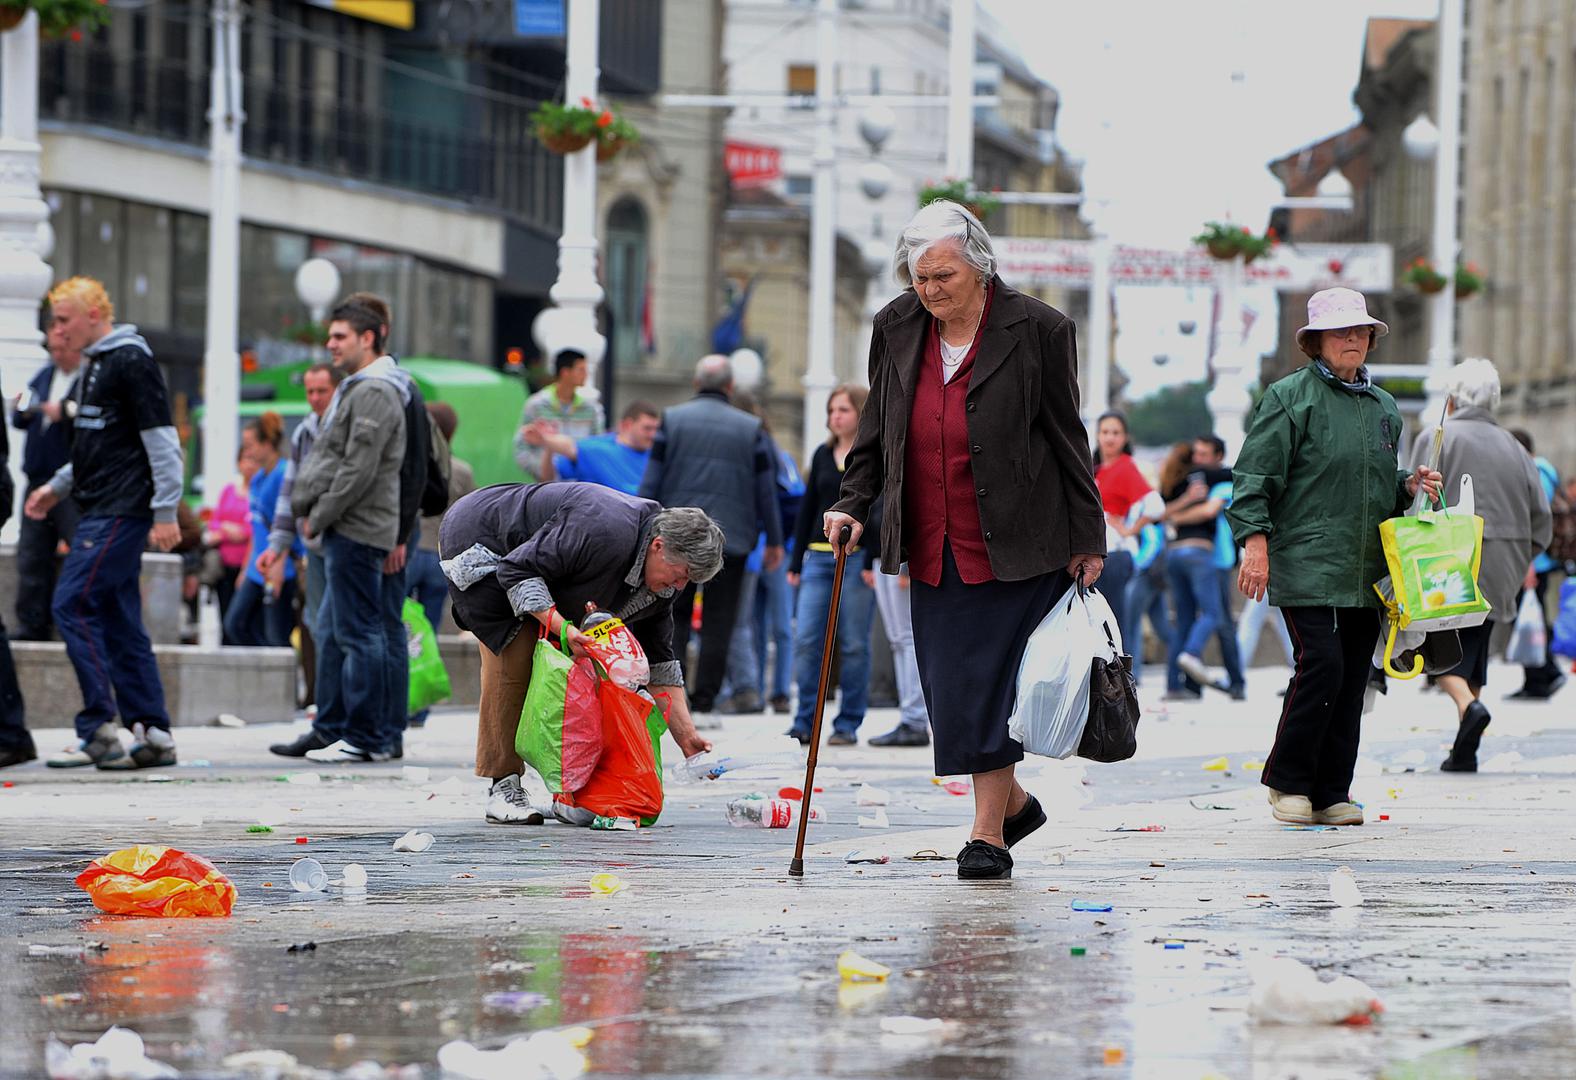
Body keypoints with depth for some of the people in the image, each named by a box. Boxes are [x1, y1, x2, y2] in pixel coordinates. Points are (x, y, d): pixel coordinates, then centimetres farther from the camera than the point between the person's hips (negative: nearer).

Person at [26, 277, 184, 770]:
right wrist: (57, 487, 21)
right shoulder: (93, 366, 19)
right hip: (102, 509, 10)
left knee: (73, 605, -13)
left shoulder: (131, 362, -11)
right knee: (119, 620, 8)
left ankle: (99, 729, -13)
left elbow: (161, 440, -15)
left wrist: (165, 511, -17)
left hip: (122, 512, -10)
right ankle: (153, 734, 10)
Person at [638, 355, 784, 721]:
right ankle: (703, 705, 1)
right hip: (730, 539, -1)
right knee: (718, 623, 3)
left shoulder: (672, 420, 3)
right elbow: (765, 489, 5)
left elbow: (651, 481, 0)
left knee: (675, 614, 9)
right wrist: (774, 541, 13)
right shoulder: (751, 429, 3)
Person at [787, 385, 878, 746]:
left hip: (857, 558, -5)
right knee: (806, 639, -4)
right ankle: (805, 721, -1)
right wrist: (796, 562, 13)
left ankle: (848, 724, 5)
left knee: (854, 645, -1)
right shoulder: (823, 455, 15)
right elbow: (808, 508, 17)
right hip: (819, 556, 5)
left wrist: (871, 562, -16)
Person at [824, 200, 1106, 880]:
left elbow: (1067, 440, -3)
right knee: (952, 687, 6)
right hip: (933, 547, 5)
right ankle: (1013, 802, 25)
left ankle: (989, 833, -2)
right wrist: (852, 504, 2)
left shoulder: (1037, 330, -8)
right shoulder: (896, 327, 4)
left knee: (993, 678, -7)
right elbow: (878, 432, 15)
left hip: (1014, 544, -5)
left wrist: (1088, 541, -2)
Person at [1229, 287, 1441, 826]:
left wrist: (1409, 487, 9)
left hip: (1367, 571, 6)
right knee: (1322, 666, -15)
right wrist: (1255, 542, -15)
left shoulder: (1383, 406, 19)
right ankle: (1287, 781, 1)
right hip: (1307, 563, -6)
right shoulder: (1291, 397, -1)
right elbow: (1254, 476, -6)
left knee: (1352, 679, 4)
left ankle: (1331, 793, 10)